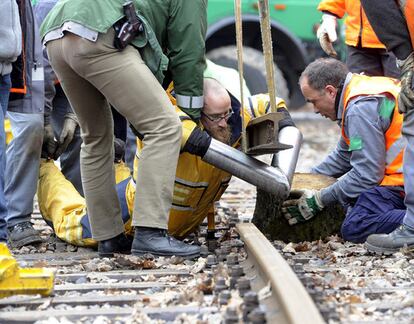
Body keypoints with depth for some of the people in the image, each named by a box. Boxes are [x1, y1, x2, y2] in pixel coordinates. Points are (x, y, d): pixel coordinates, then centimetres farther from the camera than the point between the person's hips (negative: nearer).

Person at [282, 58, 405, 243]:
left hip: (405, 182, -11)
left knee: (353, 227, -15)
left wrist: (319, 200, -7)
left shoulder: (361, 108, -17)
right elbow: (343, 157, 27)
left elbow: (366, 174, -17)